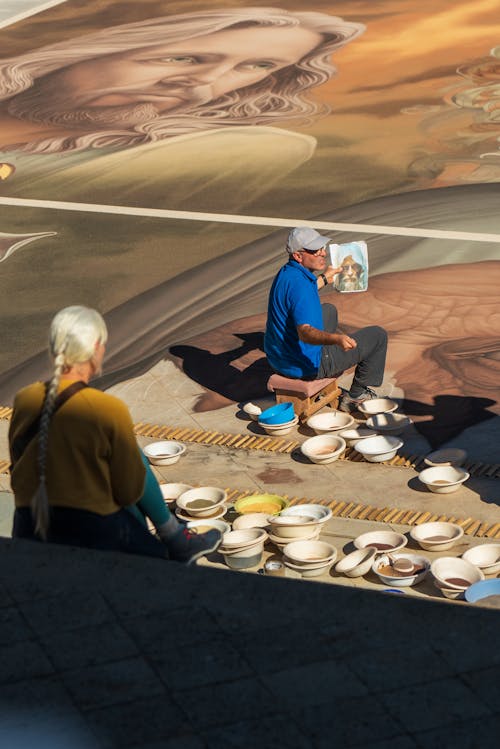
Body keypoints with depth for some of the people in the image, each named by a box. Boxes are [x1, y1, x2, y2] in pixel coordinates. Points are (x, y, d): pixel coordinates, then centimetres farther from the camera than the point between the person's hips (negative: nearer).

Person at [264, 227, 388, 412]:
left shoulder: (286, 272, 3)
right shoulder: (300, 284, -29)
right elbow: (305, 332, -38)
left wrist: (323, 280, 39)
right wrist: (336, 339, -53)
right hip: (307, 365, -10)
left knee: (329, 311, 36)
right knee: (378, 335, 2)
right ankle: (356, 396, 15)